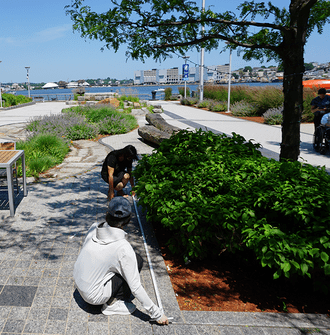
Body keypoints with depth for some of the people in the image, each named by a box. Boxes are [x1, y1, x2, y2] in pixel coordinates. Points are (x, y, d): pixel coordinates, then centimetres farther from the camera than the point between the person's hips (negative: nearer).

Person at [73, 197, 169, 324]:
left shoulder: (94, 228, -9)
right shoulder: (123, 248, -25)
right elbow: (135, 287, -20)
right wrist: (156, 314, -10)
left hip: (78, 282, 7)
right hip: (94, 296, -7)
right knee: (137, 260, -5)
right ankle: (113, 304, 0)